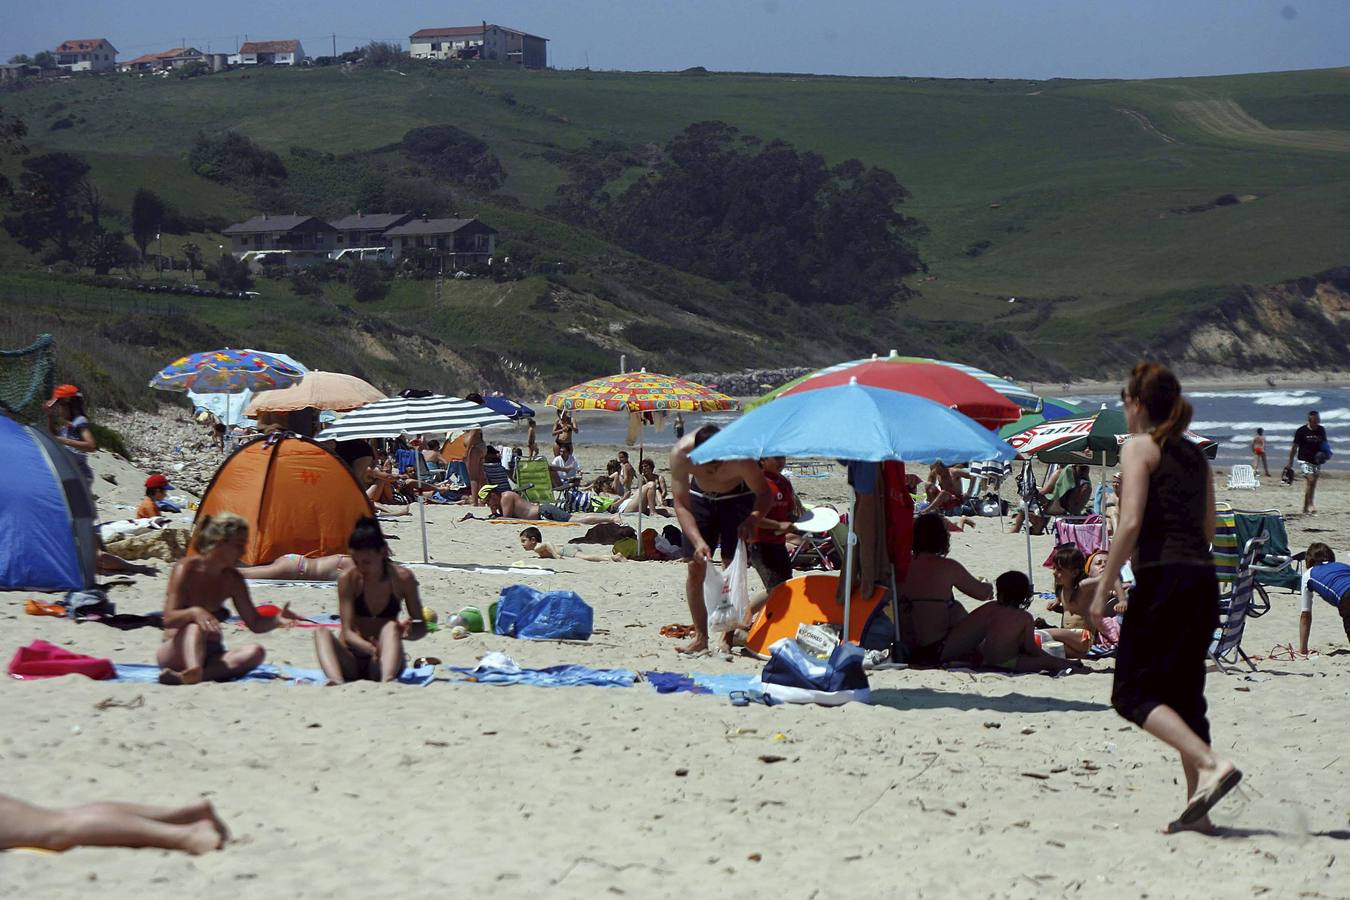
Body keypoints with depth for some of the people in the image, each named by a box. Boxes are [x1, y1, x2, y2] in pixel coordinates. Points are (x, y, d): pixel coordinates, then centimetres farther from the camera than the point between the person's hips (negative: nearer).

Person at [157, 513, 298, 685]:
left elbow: (255, 624, 8)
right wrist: (193, 612, -39)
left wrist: (277, 619, -13)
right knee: (195, 627, -35)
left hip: (209, 655, 5)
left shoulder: (232, 579, 4)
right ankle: (193, 672, -63)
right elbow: (169, 619, -18)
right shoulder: (186, 568, -11)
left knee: (255, 652, -24)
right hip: (175, 655, -5)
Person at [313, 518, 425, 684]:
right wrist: (373, 649, -36)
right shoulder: (348, 578, -9)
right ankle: (337, 682, -56)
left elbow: (421, 627, 2)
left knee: (390, 627, -28)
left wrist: (407, 632, -24)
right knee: (321, 632, -27)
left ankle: (387, 681, -56)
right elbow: (347, 631, -15)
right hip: (351, 662, 0)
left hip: (380, 664, 0)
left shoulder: (402, 578, -5)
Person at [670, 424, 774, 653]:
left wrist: (754, 519, -43)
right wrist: (697, 541, -41)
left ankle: (728, 638, -4)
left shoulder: (740, 457, -39)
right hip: (700, 496, 2)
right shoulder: (680, 453, -35)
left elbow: (764, 493, -23)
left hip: (737, 497, -2)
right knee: (695, 566, -2)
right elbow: (681, 504, -28)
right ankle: (700, 637, 6)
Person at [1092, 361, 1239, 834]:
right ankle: (1197, 807, 7)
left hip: (1162, 579, -8)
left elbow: (1132, 523, -14)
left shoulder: (1140, 447, -4)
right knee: (1183, 696, 12)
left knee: (1133, 693, -3)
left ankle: (1212, 764, -20)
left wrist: (1103, 587, -11)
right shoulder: (1196, 455, 17)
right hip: (1204, 581, 8)